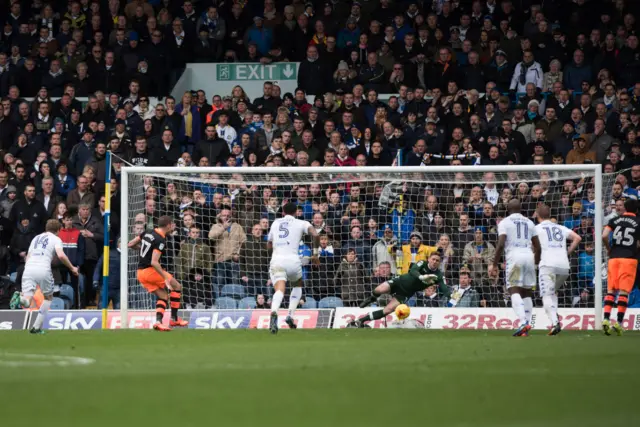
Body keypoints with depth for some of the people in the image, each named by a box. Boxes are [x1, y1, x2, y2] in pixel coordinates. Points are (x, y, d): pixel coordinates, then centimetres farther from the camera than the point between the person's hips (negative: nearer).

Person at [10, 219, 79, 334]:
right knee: (48, 298, 20)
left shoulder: (36, 238, 27)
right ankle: (37, 327, 12)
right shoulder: (56, 239, 10)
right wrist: (72, 268, 5)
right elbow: (61, 255, -7)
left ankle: (19, 298, -44)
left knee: (27, 302, -6)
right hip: (43, 270, -3)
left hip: (29, 268, 3)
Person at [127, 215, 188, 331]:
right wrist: (166, 278, -25)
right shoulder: (160, 240, -17)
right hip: (150, 270, -8)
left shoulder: (147, 233, 7)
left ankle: (158, 322, -8)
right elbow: (154, 262, -26)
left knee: (164, 296, 11)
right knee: (177, 287, 8)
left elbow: (130, 244, 14)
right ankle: (174, 319, 10)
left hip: (140, 272, 8)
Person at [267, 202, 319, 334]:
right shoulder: (301, 224, 11)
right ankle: (290, 315, 11)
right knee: (298, 286, 27)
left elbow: (270, 243, 33)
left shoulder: (275, 223, 21)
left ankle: (274, 312, -46)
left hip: (276, 260, 1)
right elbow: (316, 235, -6)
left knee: (279, 290, -14)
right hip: (293, 260, -1)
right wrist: (315, 253, 7)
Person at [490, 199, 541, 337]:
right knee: (526, 292, 12)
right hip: (529, 256, 5)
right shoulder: (529, 223, 17)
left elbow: (501, 244, -8)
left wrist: (494, 264, -1)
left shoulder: (504, 223, 4)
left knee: (514, 290, -10)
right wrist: (536, 262, 31)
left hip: (514, 256, -5)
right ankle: (528, 324, 8)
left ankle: (523, 322, -28)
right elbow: (538, 247, 17)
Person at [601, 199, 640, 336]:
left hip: (614, 257, 2)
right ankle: (619, 323, -7)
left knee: (611, 289, 7)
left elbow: (604, 236, -4)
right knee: (624, 291, -3)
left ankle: (606, 319, -7)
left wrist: (609, 249, 11)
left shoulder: (615, 220, 8)